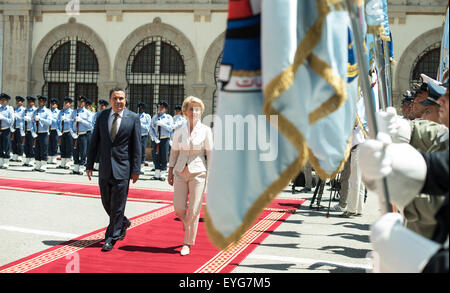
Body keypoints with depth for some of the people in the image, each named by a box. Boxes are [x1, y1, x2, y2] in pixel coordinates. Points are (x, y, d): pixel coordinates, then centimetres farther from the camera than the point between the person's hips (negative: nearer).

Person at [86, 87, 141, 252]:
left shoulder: (133, 118, -3)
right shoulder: (102, 116, 6)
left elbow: (136, 145, -3)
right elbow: (94, 141, 8)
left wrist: (136, 170, -6)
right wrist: (89, 165, 4)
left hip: (122, 168, -4)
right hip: (104, 167, 4)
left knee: (117, 205, 0)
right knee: (106, 203, 13)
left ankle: (111, 239, 10)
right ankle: (123, 223, 39)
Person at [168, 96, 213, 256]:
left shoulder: (206, 131, -2)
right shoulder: (179, 131, 5)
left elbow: (210, 154, -1)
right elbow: (174, 152, 12)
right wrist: (170, 172, 9)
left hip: (198, 172, -3)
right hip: (181, 172, 3)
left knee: (194, 210, -3)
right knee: (179, 209, 2)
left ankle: (188, 243, 10)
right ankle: (189, 224, 35)